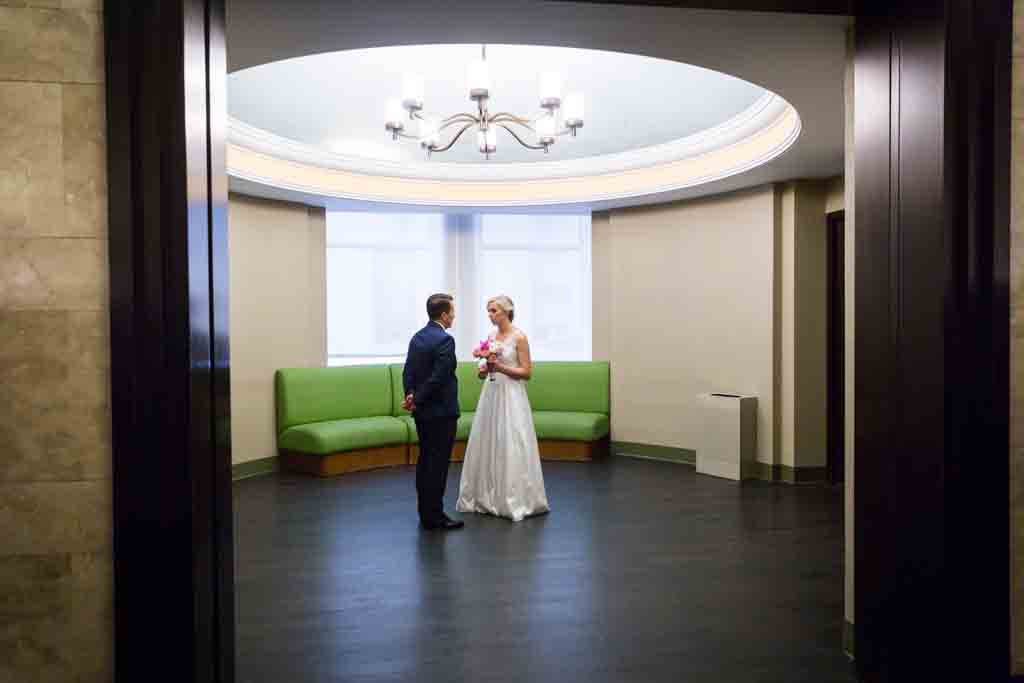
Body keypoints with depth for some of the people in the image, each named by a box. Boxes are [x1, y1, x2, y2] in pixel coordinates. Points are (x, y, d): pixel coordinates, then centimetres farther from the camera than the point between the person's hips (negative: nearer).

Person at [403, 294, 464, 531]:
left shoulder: (417, 337, 10)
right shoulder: (445, 340, -17)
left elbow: (408, 372, 7)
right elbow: (438, 378, -21)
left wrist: (411, 396, -2)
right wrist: (417, 400, -11)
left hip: (422, 411, 9)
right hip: (441, 412, -9)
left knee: (425, 460, 14)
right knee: (438, 463, -2)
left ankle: (425, 512, 22)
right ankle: (434, 516, 5)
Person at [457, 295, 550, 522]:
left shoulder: (519, 337, -9)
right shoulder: (491, 336, 11)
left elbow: (527, 372, -10)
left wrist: (500, 367, -19)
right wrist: (485, 371, -4)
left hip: (510, 397, -7)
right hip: (491, 394, 7)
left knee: (510, 447, -5)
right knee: (487, 444, 8)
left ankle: (515, 501, 6)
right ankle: (488, 497, 19)